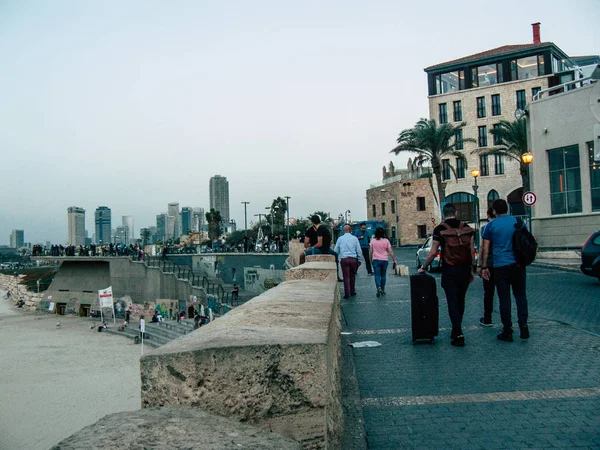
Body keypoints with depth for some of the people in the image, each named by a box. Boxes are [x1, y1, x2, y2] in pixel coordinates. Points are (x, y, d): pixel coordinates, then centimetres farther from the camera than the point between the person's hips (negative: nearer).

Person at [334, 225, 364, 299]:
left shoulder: (340, 238, 4)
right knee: (352, 276, 15)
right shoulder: (354, 238, 5)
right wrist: (360, 260, 13)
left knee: (346, 277, 2)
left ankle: (347, 293, 1)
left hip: (344, 259, -1)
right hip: (353, 259, 1)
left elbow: (336, 251, 7)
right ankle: (352, 292, 24)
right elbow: (359, 250, 5)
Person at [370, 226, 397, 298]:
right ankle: (382, 290, 18)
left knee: (377, 275, -2)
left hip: (376, 260, -1)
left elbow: (371, 252, 2)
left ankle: (379, 288, -24)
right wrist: (394, 260, 3)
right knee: (383, 275, 13)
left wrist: (371, 260, 14)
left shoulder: (373, 241, -1)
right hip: (384, 260, 1)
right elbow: (390, 252, -4)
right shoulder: (386, 240, -2)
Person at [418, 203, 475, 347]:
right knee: (460, 301, 16)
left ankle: (458, 335, -5)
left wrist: (423, 267, 4)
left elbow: (433, 253, -7)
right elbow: (472, 251, 5)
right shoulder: (466, 228, 5)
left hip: (449, 270, -4)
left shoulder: (440, 229, -6)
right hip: (465, 270, 4)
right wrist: (471, 270, 13)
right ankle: (456, 330, 27)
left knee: (452, 302, 1)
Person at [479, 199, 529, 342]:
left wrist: (483, 267, 4)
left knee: (504, 298, 2)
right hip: (518, 265, 2)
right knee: (520, 295, 14)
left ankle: (507, 331, 7)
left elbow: (485, 249, -1)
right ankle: (523, 326, 9)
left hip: (500, 266, -2)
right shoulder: (518, 222, 6)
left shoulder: (491, 225, -1)